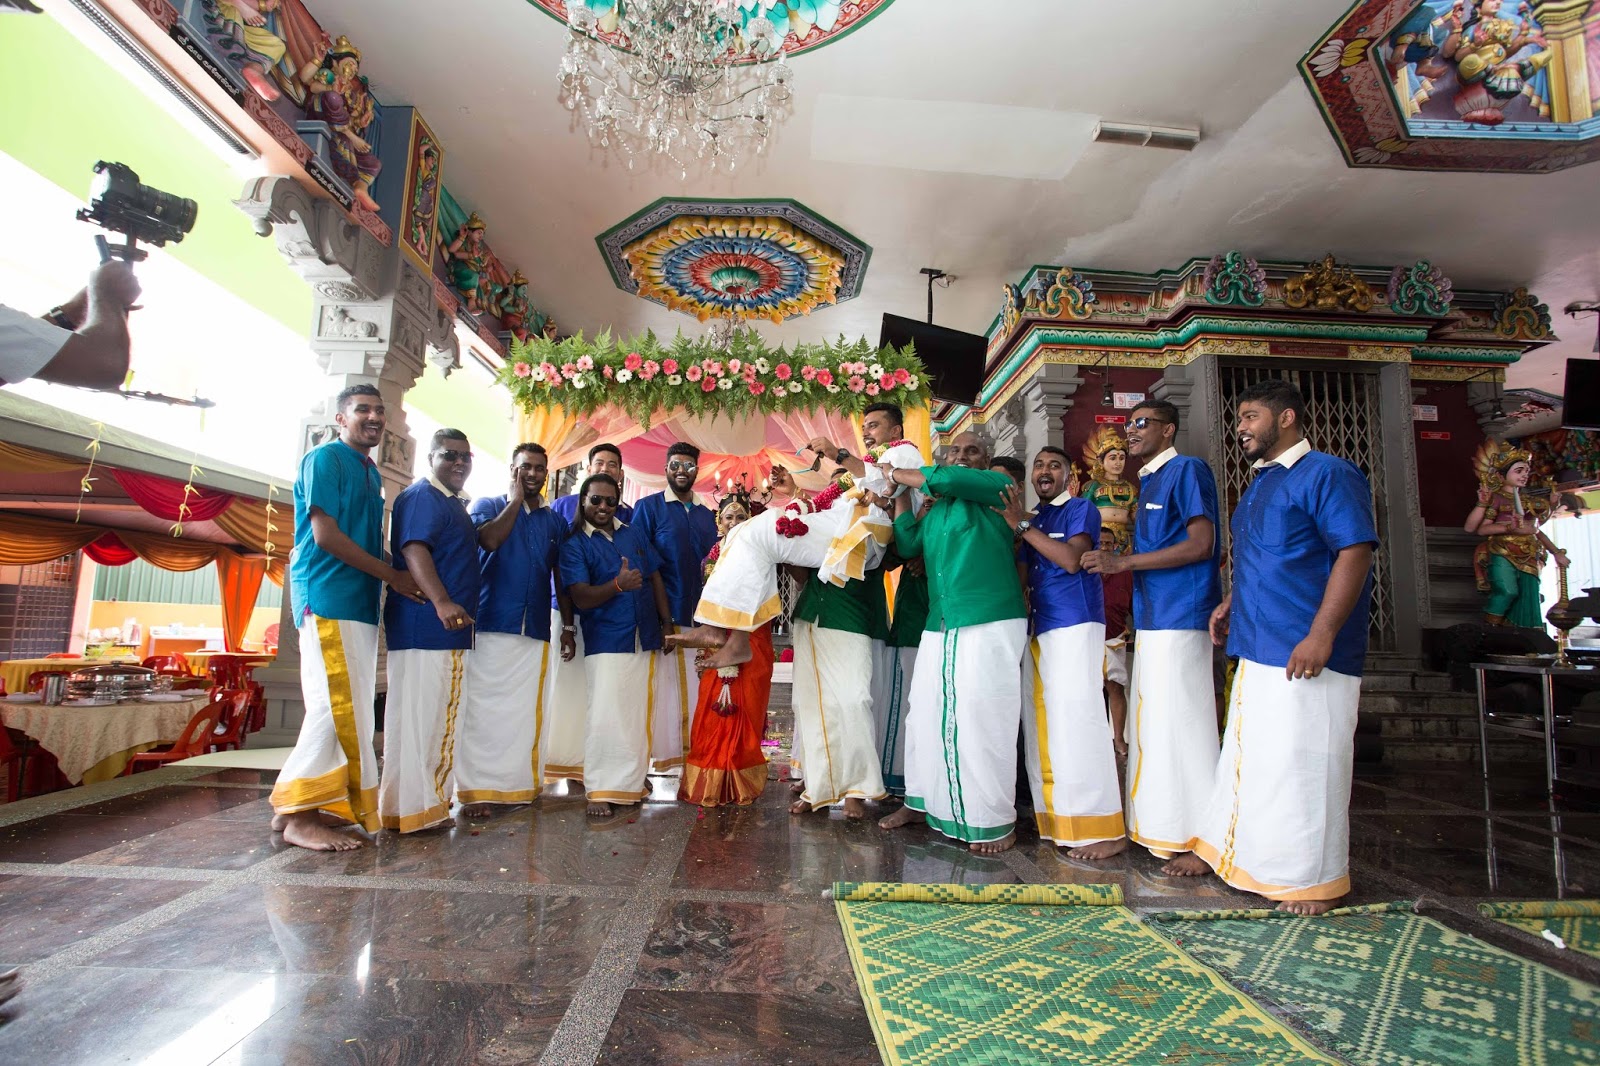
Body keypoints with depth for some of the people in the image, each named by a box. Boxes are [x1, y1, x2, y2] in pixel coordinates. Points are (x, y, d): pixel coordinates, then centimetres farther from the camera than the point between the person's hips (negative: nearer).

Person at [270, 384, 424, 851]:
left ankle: (297, 806, 17)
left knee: (349, 709, 8)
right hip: (328, 598, -9)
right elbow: (325, 534, -13)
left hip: (360, 602, 9)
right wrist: (392, 575, -11)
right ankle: (298, 815, -1)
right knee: (336, 706, -11)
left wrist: (389, 579, 9)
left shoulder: (371, 472, 21)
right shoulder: (325, 458, -4)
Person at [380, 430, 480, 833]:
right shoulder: (422, 496, -9)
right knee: (420, 716, -7)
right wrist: (441, 601, -33)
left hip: (448, 629, 11)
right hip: (425, 627, -11)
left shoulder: (455, 504, 21)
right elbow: (413, 549, -24)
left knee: (437, 717, 16)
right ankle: (415, 809, 0)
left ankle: (429, 801, 26)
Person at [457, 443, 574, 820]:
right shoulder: (487, 505, 7)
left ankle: (514, 782, 15)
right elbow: (490, 538, -17)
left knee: (524, 710, 5)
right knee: (482, 708, -3)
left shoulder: (554, 522, 16)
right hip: (490, 625, -3)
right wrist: (516, 499, -6)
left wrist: (567, 626, 11)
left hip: (535, 631, 3)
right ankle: (475, 789, 4)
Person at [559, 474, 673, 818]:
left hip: (645, 639, 5)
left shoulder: (633, 534, 11)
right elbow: (580, 597, -13)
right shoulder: (575, 544, -2)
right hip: (606, 643, -4)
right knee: (605, 716, -7)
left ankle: (632, 781, 26)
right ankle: (600, 790, 4)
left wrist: (668, 623, 6)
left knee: (639, 714, 11)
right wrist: (618, 585, -30)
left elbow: (656, 578, 13)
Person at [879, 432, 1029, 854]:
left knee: (982, 721, -5)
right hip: (939, 627, 7)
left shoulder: (997, 486, 2)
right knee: (926, 716, 11)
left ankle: (996, 821, 9)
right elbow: (907, 546, 10)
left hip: (991, 623, -7)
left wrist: (897, 474, 1)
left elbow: (946, 479, -13)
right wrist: (900, 493, 11)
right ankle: (921, 802, 26)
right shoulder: (935, 510, 21)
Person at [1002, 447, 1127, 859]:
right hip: (1037, 632, 7)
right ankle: (1056, 819, 18)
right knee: (1042, 728, 8)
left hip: (1075, 627, -7)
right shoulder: (1030, 520, 20)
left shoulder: (1081, 509, 1)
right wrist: (1018, 525, 2)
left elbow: (1072, 560, -15)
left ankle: (1103, 830, -1)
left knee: (1077, 724, -9)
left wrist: (1023, 525, -13)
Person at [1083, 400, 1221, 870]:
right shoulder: (1149, 481, 21)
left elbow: (1200, 545, -15)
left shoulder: (1187, 470, -6)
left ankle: (1198, 839, 5)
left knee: (1180, 723, -6)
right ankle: (1162, 830, 21)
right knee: (1153, 724, 11)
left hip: (1180, 618, -9)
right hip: (1153, 619, 9)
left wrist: (1124, 562, -17)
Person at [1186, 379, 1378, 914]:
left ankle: (1315, 879, 16)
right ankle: (1223, 850, 28)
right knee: (1246, 758, 16)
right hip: (1256, 650, 9)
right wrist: (1231, 602, 14)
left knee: (1303, 764, 1)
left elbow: (1355, 552, -17)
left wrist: (1321, 635, -23)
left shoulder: (1327, 473, -9)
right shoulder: (1259, 484, 19)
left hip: (1305, 654, -9)